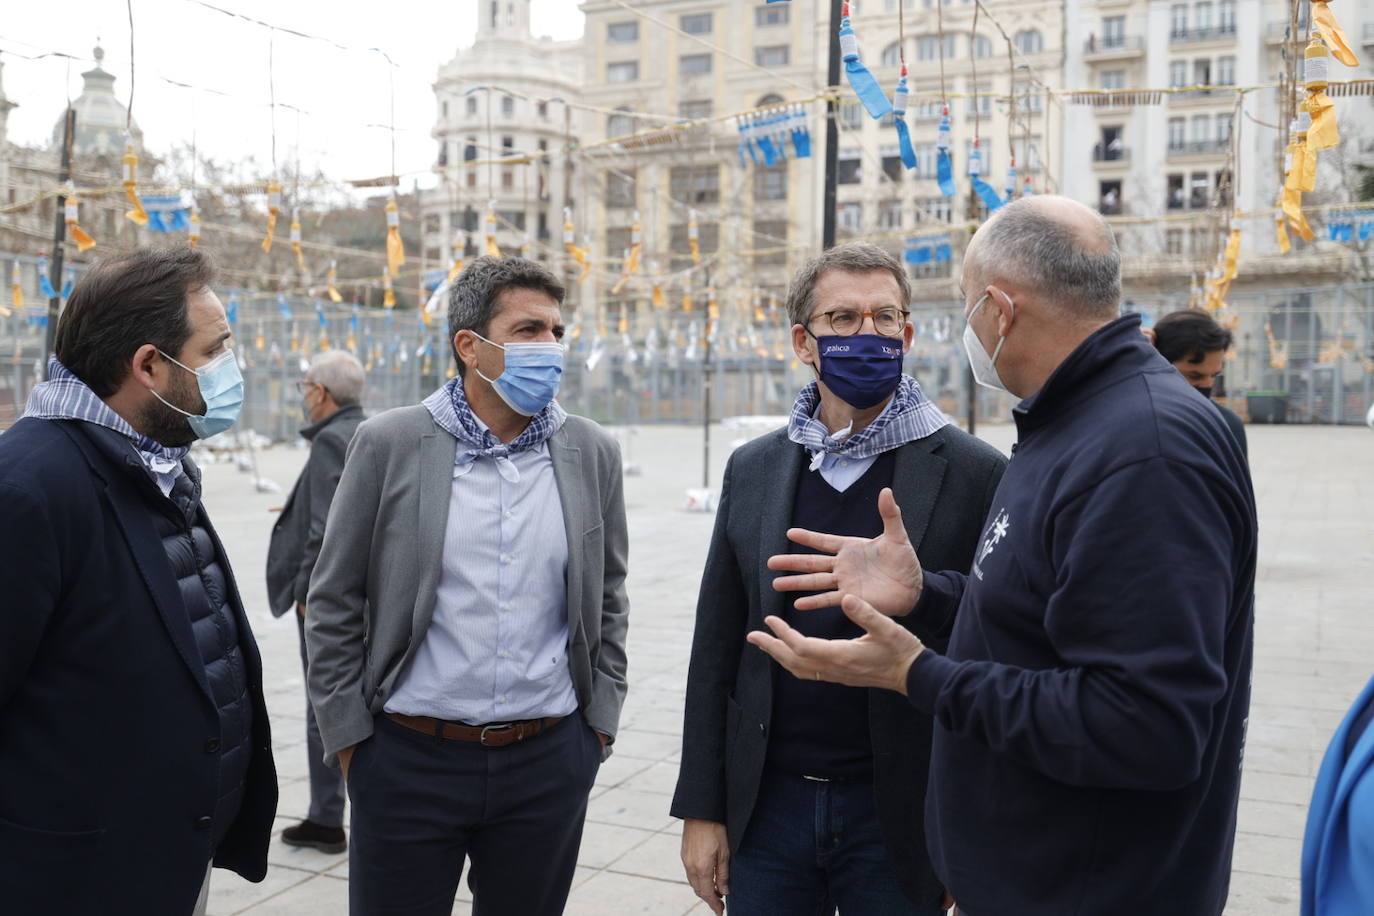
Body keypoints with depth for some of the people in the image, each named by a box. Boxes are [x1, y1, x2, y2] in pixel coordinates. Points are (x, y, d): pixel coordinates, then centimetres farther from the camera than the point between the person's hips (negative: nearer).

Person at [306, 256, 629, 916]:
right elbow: (334, 605, -1)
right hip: (408, 757, -2)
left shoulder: (592, 453, 2)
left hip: (549, 763, 2)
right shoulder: (389, 444, -5)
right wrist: (348, 737, -1)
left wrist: (599, 723, 8)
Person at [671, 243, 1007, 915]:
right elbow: (716, 648, 7)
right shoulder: (753, 469, 4)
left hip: (898, 817, -3)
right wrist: (701, 810, 5)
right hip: (766, 804, 3)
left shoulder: (975, 475, -8)